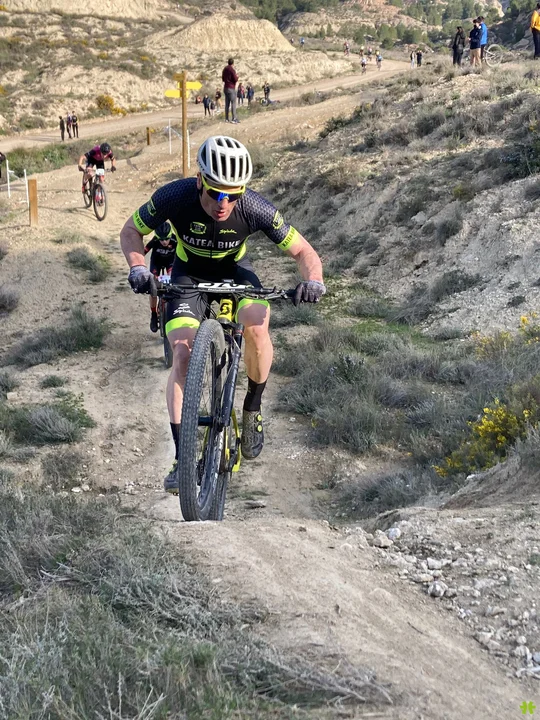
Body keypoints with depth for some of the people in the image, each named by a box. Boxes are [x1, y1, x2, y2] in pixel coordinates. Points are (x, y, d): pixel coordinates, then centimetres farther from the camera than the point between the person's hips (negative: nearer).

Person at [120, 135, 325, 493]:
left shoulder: (255, 208, -31)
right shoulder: (175, 197, -31)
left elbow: (303, 251, -20)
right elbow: (131, 230, -12)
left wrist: (313, 280, -41)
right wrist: (138, 267, -32)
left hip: (234, 268, 0)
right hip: (189, 272, 0)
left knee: (257, 327, -31)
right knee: (183, 352, -18)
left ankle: (253, 409, -4)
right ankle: (182, 457, -12)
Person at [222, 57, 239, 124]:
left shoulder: (225, 69, 10)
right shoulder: (232, 70, -14)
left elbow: (223, 79, 19)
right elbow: (235, 80, -16)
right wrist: (237, 77, 4)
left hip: (225, 88, 8)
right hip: (231, 88, -8)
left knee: (227, 104, 9)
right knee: (233, 103, -7)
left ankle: (226, 118, 8)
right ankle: (234, 118, -13)